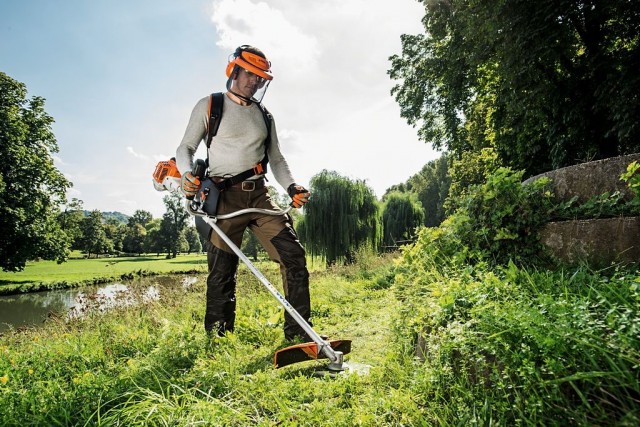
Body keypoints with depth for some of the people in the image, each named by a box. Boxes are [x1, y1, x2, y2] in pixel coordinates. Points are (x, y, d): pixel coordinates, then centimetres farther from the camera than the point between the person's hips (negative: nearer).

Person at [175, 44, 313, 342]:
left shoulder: (264, 116, 19)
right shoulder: (209, 106, 7)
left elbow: (276, 159, 19)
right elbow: (185, 148, 4)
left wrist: (291, 187, 1)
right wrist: (187, 174, -18)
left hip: (259, 196, 4)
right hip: (225, 197, -4)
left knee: (294, 255, -7)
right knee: (222, 273, -2)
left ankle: (298, 333, 3)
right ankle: (216, 339, 15)